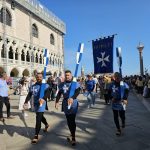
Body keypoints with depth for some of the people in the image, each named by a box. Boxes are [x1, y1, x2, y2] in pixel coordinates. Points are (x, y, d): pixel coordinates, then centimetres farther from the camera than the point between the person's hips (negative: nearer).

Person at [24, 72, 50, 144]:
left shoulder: (45, 85, -8)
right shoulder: (33, 86, 6)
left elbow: (47, 93, -24)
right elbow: (29, 95, 2)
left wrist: (43, 99, -44)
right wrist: (26, 102, -14)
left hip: (42, 104, -6)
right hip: (35, 104, 6)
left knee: (38, 119, -8)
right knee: (40, 116, 24)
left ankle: (36, 136, 3)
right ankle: (46, 124, 53)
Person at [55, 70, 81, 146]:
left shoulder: (75, 83, -5)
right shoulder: (62, 84, 8)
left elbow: (77, 92, -18)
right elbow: (59, 93, 13)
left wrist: (72, 98, -35)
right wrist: (57, 102, 2)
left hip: (73, 103, -4)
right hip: (65, 104, 5)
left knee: (72, 120, -5)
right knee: (68, 120, 13)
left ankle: (73, 138, 5)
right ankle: (72, 134, 31)